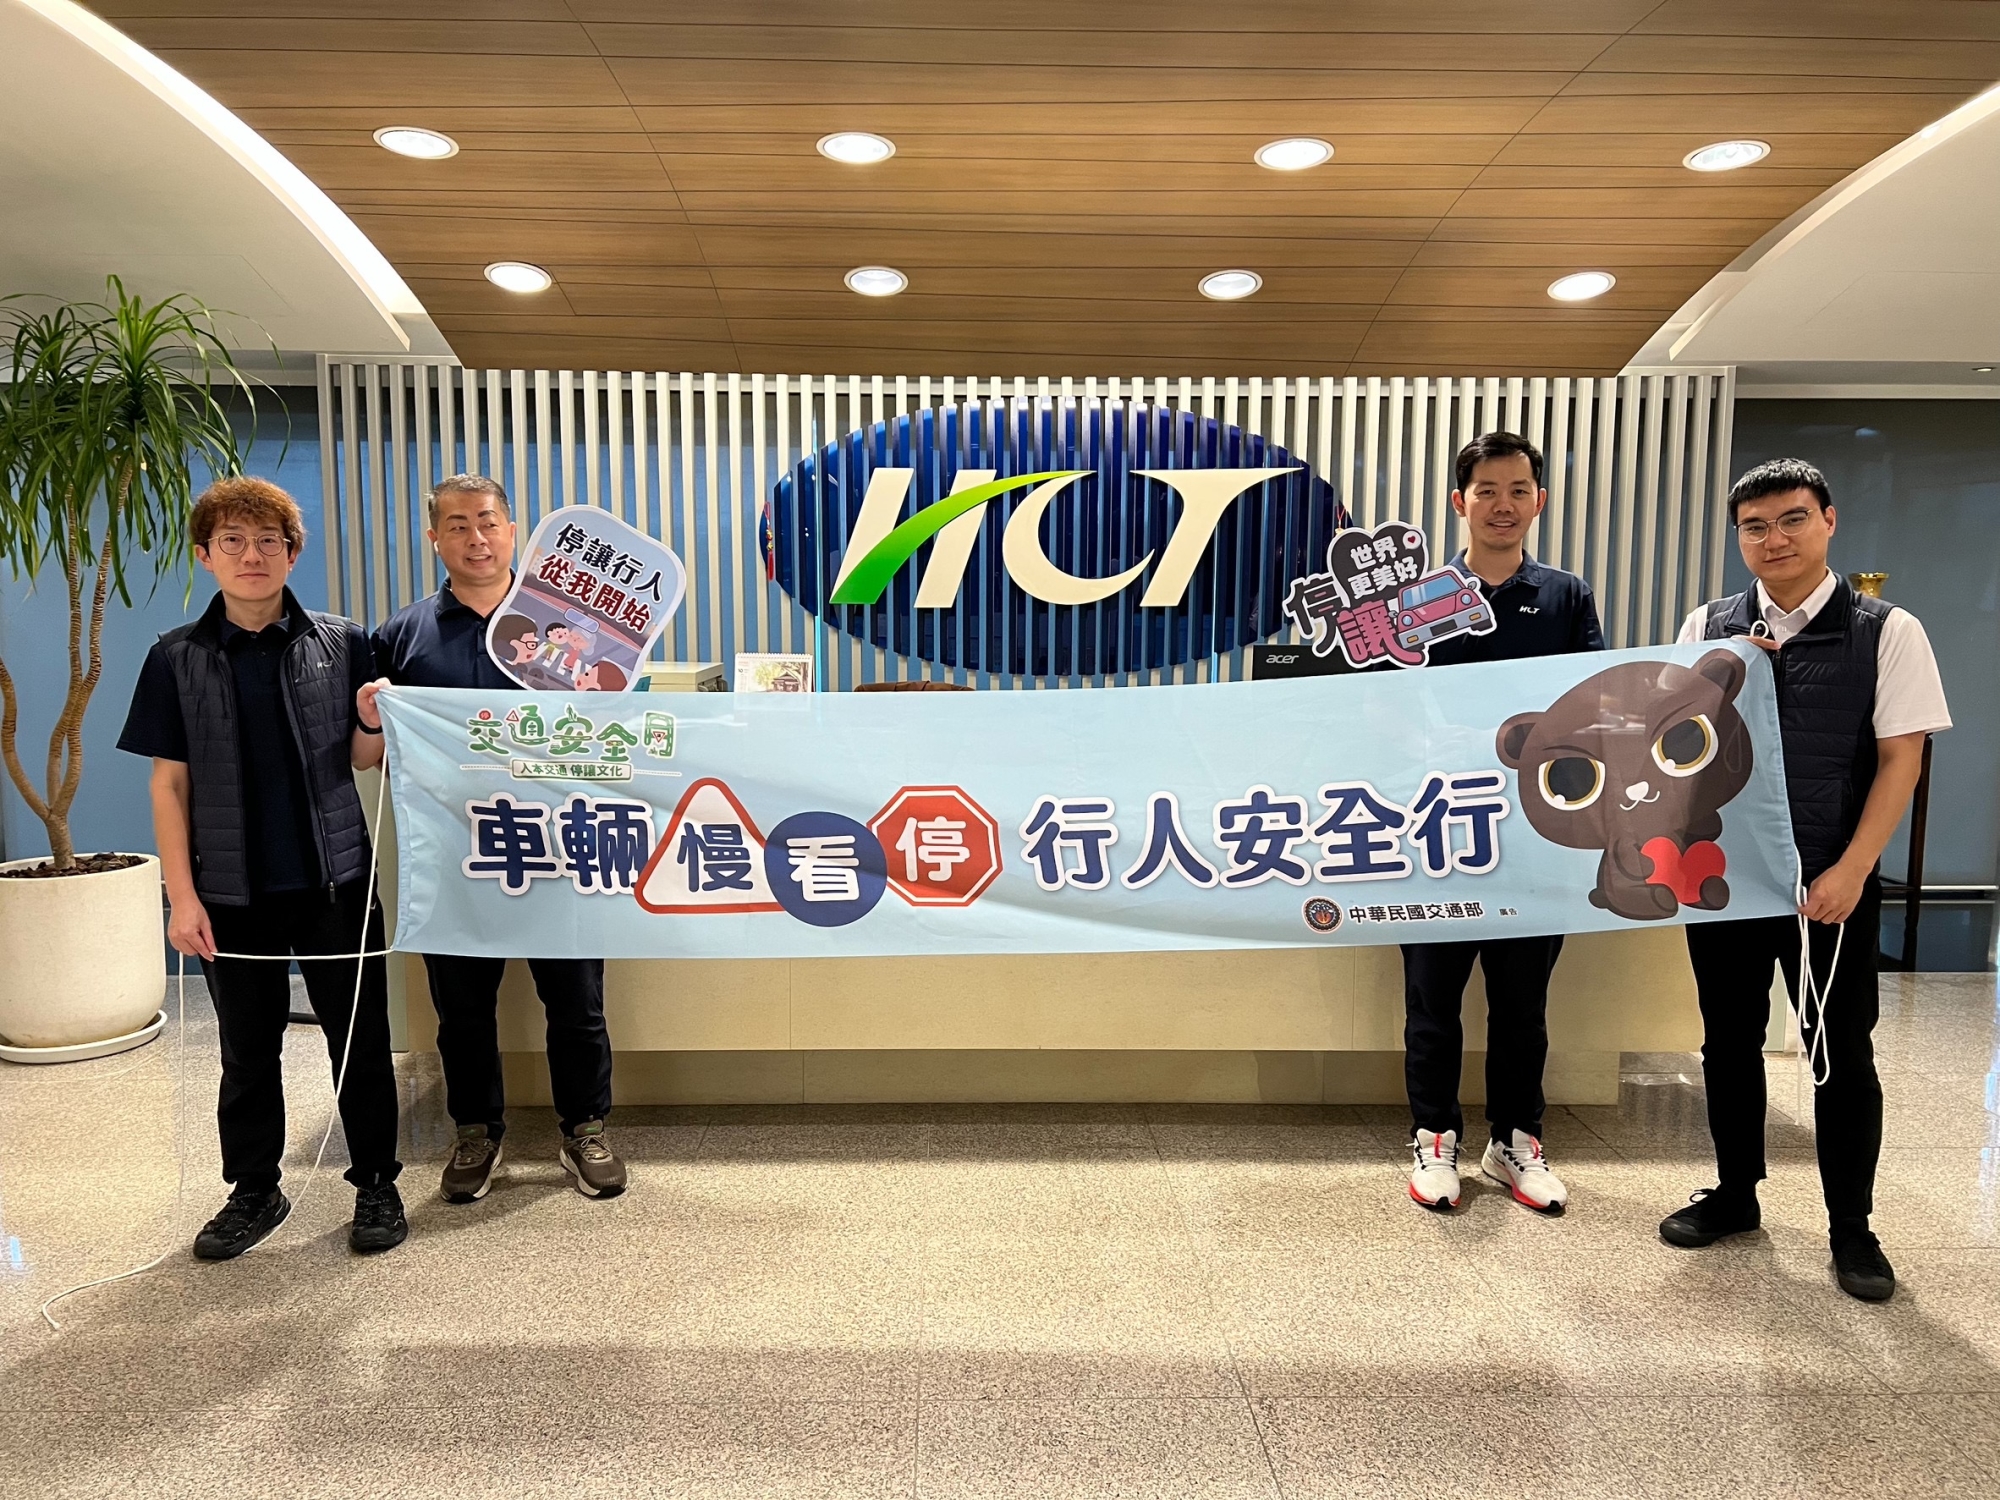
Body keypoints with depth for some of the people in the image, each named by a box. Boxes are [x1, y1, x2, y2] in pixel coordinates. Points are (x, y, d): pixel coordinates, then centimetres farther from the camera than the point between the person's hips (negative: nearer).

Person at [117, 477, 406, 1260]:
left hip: (335, 877, -1)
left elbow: (365, 758, 4)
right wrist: (182, 895, -4)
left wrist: (377, 718, -20)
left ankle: (376, 1184, 21)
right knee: (247, 1048, 14)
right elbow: (169, 782, 1)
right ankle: (253, 1191, 30)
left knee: (359, 1038, 6)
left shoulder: (341, 644, 0)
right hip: (233, 888, 1)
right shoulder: (177, 658, 1)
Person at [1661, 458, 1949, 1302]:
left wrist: (1849, 872, -12)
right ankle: (1735, 1194, 31)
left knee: (1842, 1054, 8)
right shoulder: (1707, 630, 4)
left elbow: (1901, 759, -6)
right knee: (1729, 1041, 13)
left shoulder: (1886, 632, -3)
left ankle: (1850, 1227, 25)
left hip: (1831, 882, -2)